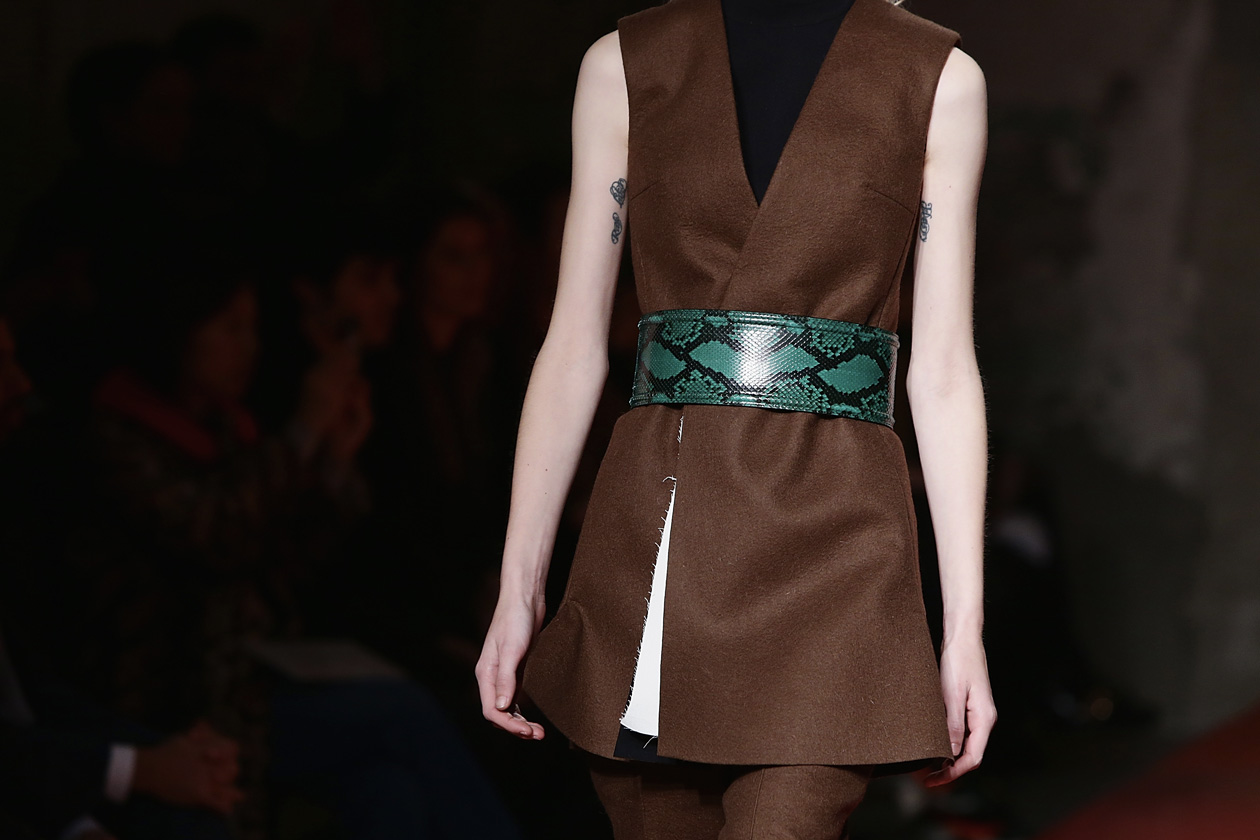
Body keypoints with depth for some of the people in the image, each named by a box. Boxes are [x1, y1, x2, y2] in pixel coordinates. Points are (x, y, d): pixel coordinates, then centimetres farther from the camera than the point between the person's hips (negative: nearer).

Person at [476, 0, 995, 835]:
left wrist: (966, 626, 0)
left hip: (827, 546, -2)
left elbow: (942, 370, 4)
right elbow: (575, 345, 9)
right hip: (651, 543, 2)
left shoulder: (940, 79, 6)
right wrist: (519, 587, 5)